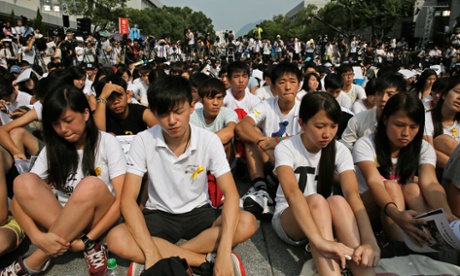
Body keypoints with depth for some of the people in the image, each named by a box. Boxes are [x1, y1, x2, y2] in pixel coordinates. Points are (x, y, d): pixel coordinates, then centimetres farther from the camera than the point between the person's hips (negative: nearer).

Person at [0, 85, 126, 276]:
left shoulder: (107, 143, -8)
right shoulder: (52, 148, 3)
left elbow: (122, 199, -14)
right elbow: (21, 195, -5)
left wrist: (86, 239, -19)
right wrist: (37, 236, -23)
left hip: (96, 220, -3)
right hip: (62, 222, 3)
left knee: (91, 185, -34)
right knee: (24, 182, -21)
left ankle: (38, 259, -19)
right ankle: (92, 247, -21)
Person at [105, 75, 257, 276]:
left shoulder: (209, 140, -15)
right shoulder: (143, 141, -15)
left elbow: (230, 194, -20)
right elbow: (128, 199, -18)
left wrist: (224, 252, -33)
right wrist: (151, 252, -30)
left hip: (198, 213, 0)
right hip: (159, 215, 0)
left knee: (247, 223, -26)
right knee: (117, 240, -29)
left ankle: (167, 256, -20)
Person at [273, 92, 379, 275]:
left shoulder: (340, 151, -9)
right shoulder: (285, 148, -19)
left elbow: (352, 194, -24)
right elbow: (292, 193, -36)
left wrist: (370, 240, -42)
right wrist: (320, 240, -52)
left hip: (326, 219, 3)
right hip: (288, 219, -2)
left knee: (337, 201, -33)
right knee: (316, 201, -36)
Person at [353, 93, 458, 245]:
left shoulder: (424, 148, -4)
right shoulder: (365, 145, -16)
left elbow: (429, 182, -23)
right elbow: (374, 182, -33)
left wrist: (447, 214, -45)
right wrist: (396, 214, -53)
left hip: (406, 207, 3)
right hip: (372, 210, -3)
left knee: (414, 188, -26)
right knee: (390, 187, -31)